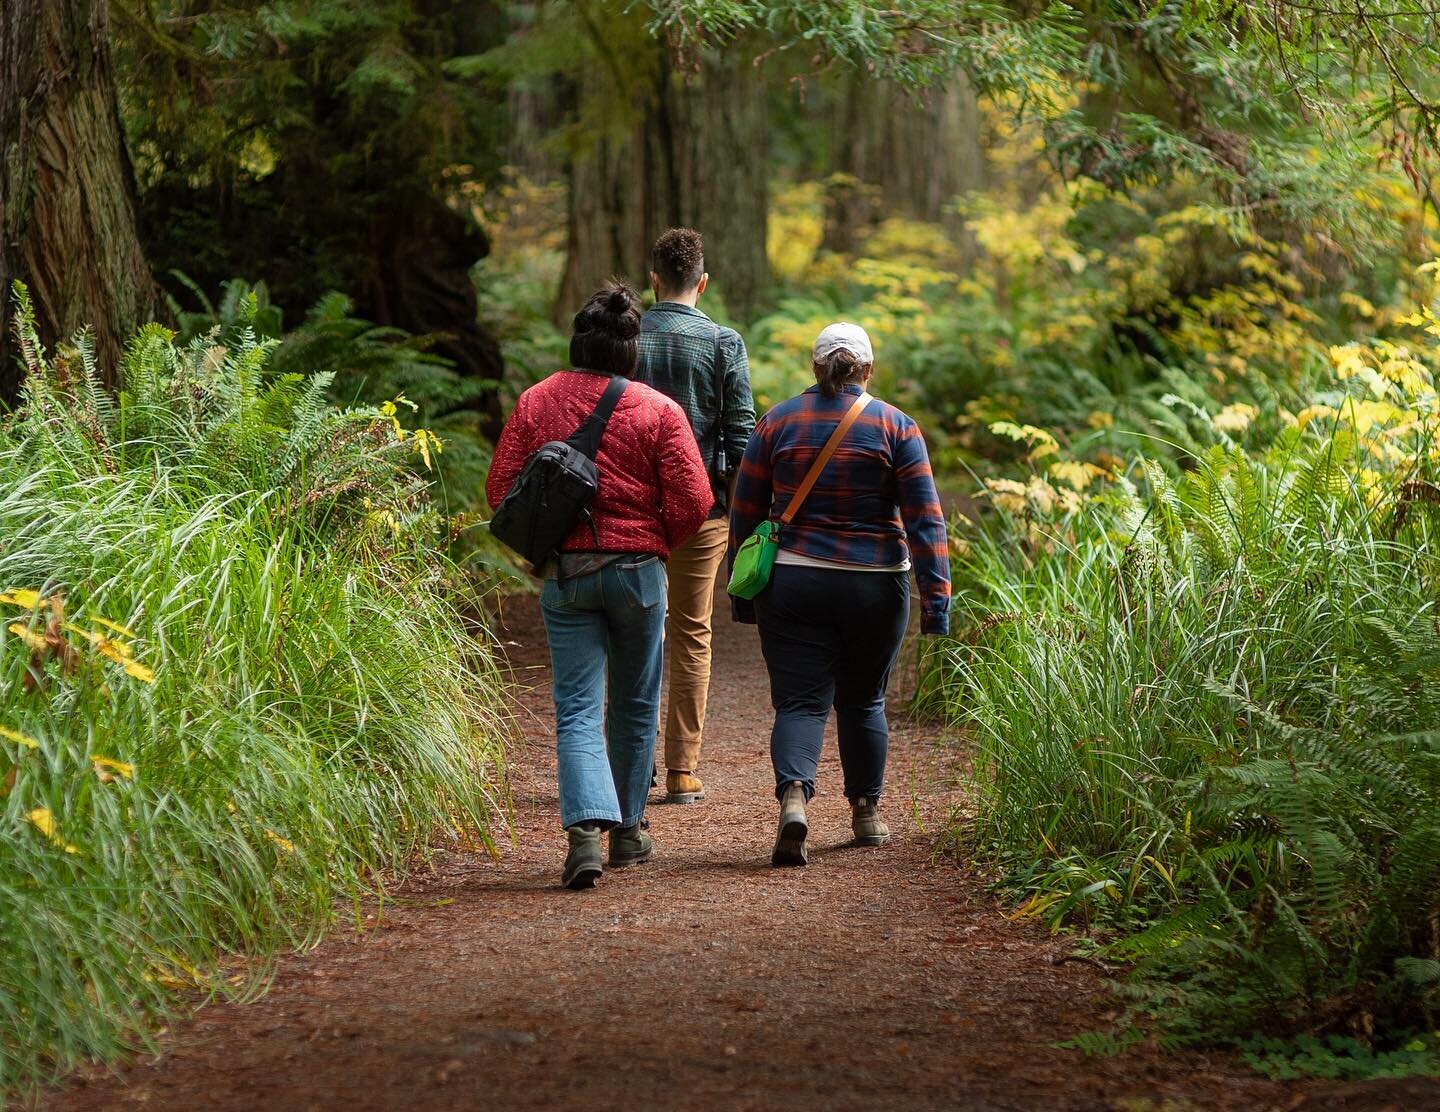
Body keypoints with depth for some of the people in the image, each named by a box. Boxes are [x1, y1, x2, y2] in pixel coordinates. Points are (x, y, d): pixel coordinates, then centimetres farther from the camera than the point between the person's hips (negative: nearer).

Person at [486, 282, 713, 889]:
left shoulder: (535, 402, 0)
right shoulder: (658, 410, -6)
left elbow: (500, 488, -1)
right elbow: (693, 501, -10)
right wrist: (658, 544, 8)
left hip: (563, 572, 1)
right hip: (637, 569, -1)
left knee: (577, 709, 0)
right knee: (634, 705, 15)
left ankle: (587, 827, -20)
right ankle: (628, 830, 25)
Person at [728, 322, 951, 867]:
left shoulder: (777, 422, 2)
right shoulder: (895, 427, -1)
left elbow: (745, 512, 5)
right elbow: (924, 519, -6)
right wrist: (936, 597, -4)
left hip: (791, 586, 0)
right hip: (874, 587, 0)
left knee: (800, 701, 0)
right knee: (863, 700, 17)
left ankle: (793, 796, -25)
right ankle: (867, 812, 25)